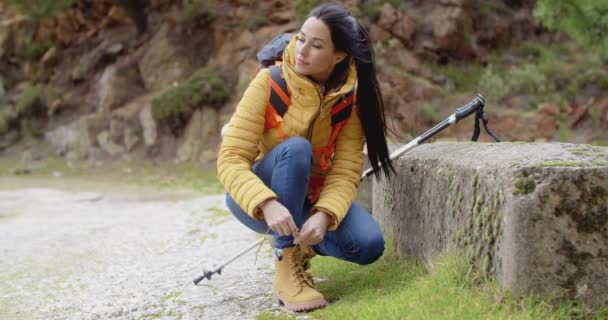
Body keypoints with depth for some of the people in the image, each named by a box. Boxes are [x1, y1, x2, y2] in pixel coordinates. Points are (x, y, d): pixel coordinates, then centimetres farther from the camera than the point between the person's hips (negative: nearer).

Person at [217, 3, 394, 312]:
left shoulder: (351, 97, -12)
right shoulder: (269, 82, -20)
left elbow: (346, 171, -18)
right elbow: (230, 159, -25)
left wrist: (323, 215, -38)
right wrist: (268, 204, -43)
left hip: (311, 196, 3)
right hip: (256, 200, -3)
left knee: (368, 245, -23)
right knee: (296, 148, -34)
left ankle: (299, 244, 9)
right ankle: (285, 268, -28)